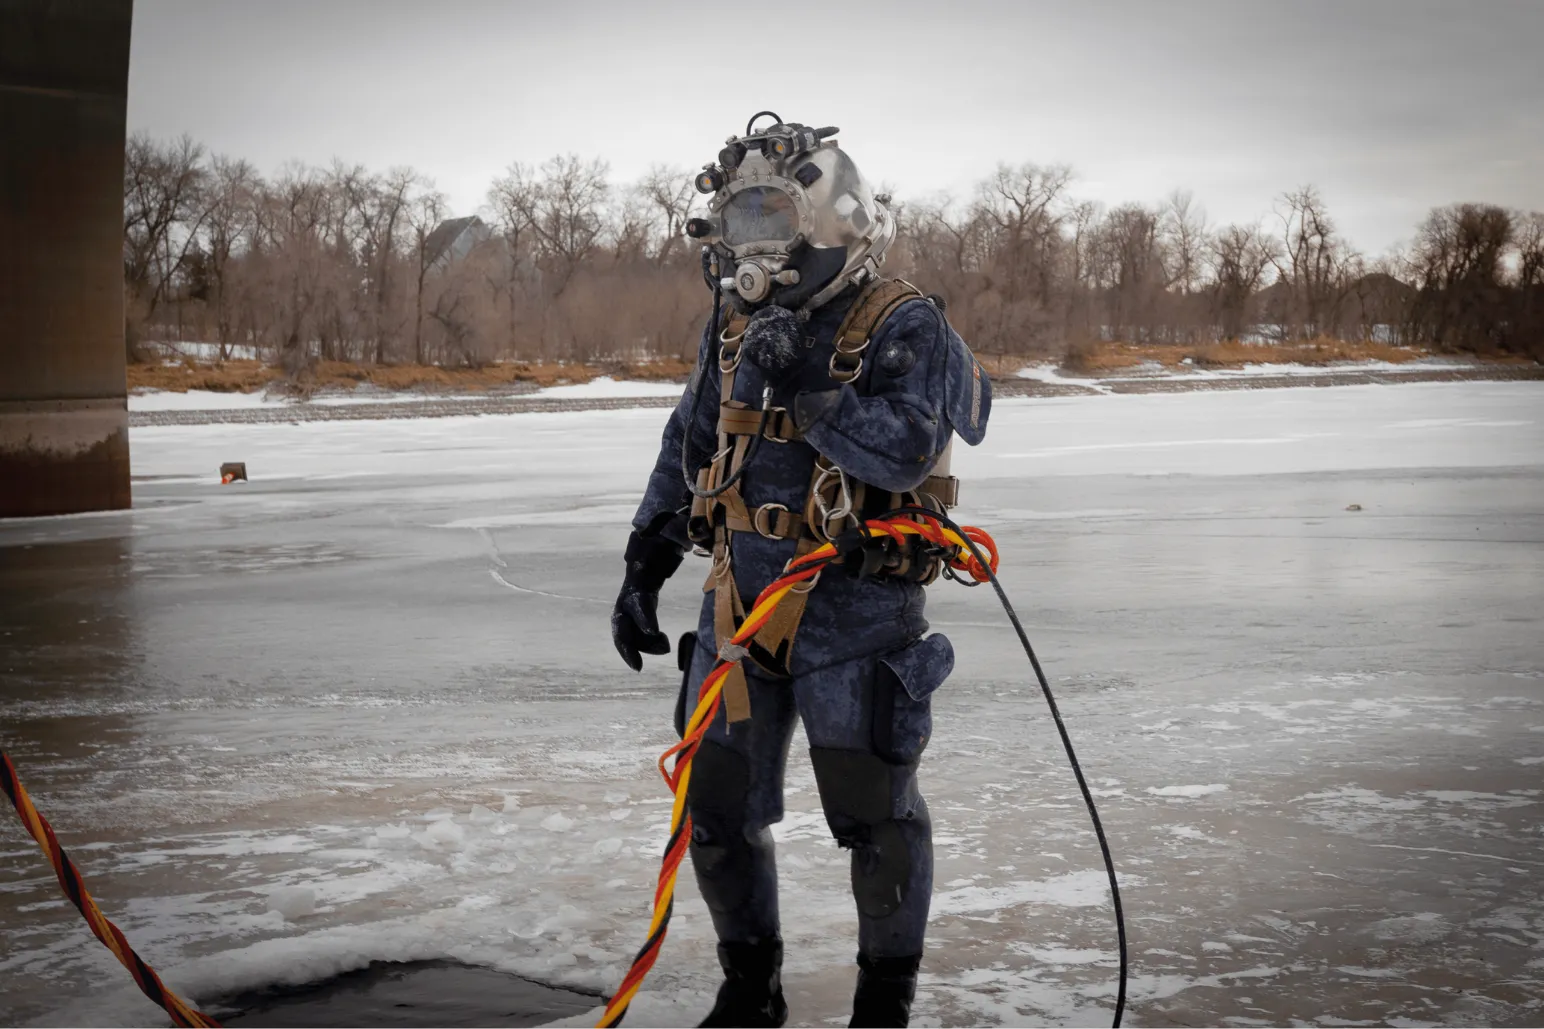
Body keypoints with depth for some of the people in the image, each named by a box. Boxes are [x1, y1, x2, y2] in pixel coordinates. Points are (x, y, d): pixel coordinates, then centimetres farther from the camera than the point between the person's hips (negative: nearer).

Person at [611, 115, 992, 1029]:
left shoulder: (903, 327, -9)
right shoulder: (737, 335, 10)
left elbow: (906, 452, -23)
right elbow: (686, 455, 17)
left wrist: (804, 389, -25)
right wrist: (645, 566, 13)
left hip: (857, 610, -6)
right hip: (741, 602, 6)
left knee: (874, 816, 2)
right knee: (718, 805, 9)